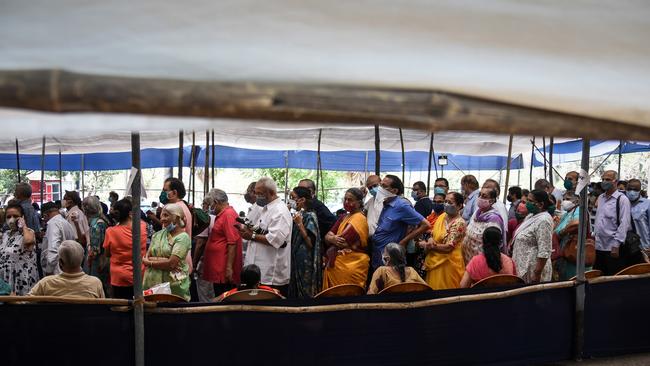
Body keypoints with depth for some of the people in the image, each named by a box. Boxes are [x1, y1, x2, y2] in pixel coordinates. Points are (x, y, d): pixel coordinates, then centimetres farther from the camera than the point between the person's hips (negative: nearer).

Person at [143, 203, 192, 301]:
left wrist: (149, 262, -4)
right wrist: (162, 260, -15)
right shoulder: (158, 235, 11)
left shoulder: (183, 237, -8)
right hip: (152, 284, 5)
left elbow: (171, 263, -16)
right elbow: (146, 258, 4)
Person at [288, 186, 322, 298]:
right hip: (294, 260, 8)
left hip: (305, 263, -8)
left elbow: (310, 243, -18)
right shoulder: (298, 215, 11)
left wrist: (300, 224, -23)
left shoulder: (310, 216, -12)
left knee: (304, 293, -1)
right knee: (294, 293, 12)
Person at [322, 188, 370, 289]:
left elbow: (343, 242, -17)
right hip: (337, 264, 8)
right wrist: (332, 238, -15)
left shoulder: (359, 219, -12)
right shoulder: (343, 217, 15)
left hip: (351, 265, -7)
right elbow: (327, 237, 7)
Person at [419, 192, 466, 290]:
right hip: (435, 261, 7)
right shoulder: (442, 216, 7)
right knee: (433, 290, 13)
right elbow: (433, 234, 11)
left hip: (448, 263, -7)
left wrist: (427, 245, -10)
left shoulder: (459, 223, -16)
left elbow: (448, 247, -19)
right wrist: (431, 241, -13)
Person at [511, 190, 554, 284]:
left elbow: (544, 252, -22)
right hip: (523, 267, 9)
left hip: (533, 269, -9)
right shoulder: (531, 216, 12)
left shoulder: (543, 220, -18)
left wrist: (537, 274, -23)